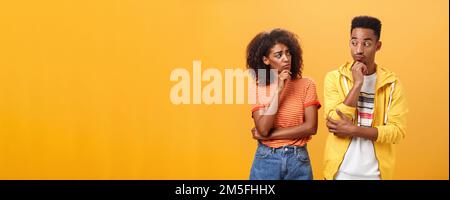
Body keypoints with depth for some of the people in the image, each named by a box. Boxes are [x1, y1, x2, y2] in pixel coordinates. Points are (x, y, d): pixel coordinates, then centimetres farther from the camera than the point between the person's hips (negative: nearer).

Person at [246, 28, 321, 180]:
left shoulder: (306, 84, -3)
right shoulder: (258, 88, -2)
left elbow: (310, 127, -10)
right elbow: (263, 129, -13)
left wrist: (270, 135, -11)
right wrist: (278, 90, -17)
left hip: (298, 160, 0)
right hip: (266, 160, 0)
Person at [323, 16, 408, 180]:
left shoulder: (392, 83, -3)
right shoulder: (334, 78, -5)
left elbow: (397, 131, -10)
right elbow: (335, 124, -14)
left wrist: (354, 130, -19)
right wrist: (357, 84, -19)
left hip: (375, 172, 1)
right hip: (340, 171, -1)